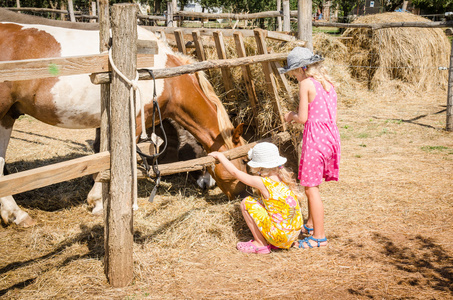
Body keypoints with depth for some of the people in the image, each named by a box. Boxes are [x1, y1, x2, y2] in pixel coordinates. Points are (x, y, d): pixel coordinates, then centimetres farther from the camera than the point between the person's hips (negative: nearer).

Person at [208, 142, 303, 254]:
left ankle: (260, 244, 6)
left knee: (246, 203, -1)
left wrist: (220, 156, 12)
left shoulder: (263, 183, -15)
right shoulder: (284, 178, 3)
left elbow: (235, 172, -2)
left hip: (281, 236, -8)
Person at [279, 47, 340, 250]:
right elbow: (334, 116, 13)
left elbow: (303, 118, -12)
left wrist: (291, 116, 9)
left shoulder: (306, 83, -10)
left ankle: (319, 236, 6)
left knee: (311, 187, 1)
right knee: (311, 183, 22)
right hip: (332, 135, 8)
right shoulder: (328, 82, 12)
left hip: (315, 137, -8)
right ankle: (310, 225, 34)